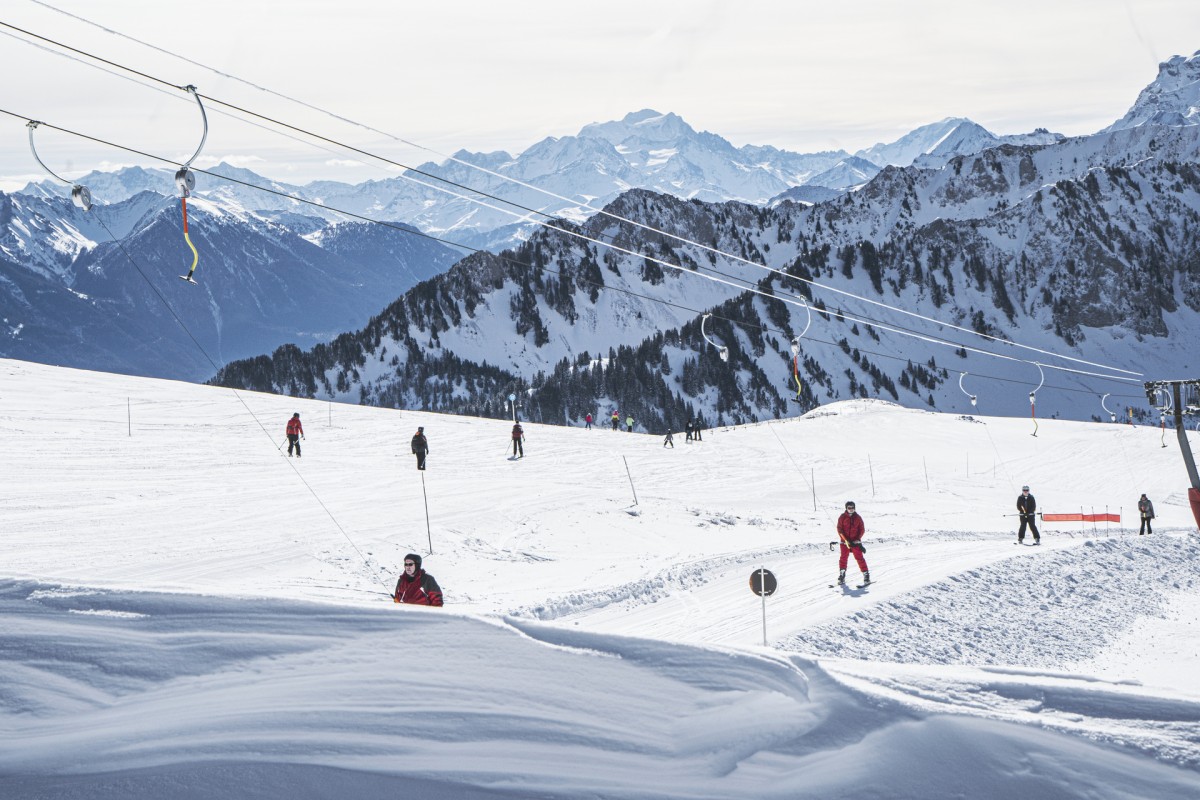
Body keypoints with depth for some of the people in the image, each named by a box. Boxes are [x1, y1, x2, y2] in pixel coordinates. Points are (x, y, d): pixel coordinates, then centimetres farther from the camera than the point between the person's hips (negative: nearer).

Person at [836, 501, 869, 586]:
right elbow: (840, 530, -4)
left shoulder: (857, 518, 3)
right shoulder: (842, 517, 0)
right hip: (845, 541, 0)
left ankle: (866, 575, 0)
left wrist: (858, 539, -9)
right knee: (843, 558, -1)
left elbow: (862, 529, 5)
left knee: (860, 558, -4)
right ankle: (841, 577, 7)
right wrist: (846, 540, -13)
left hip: (855, 541, 0)